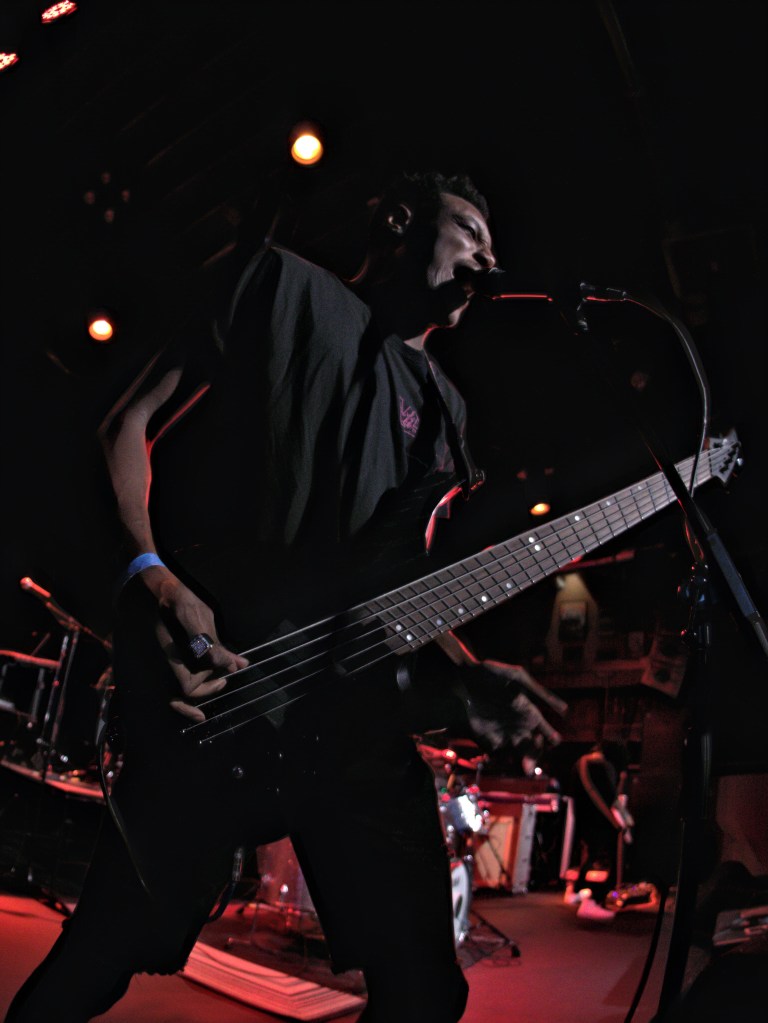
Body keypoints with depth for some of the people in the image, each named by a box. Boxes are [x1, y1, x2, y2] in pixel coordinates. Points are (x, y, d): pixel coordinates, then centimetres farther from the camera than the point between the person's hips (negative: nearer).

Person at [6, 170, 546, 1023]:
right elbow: (130, 425, 0)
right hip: (208, 696, -5)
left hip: (358, 712, 6)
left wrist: (467, 673, 6)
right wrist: (154, 578, -15)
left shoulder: (438, 405, 22)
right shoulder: (288, 290, 5)